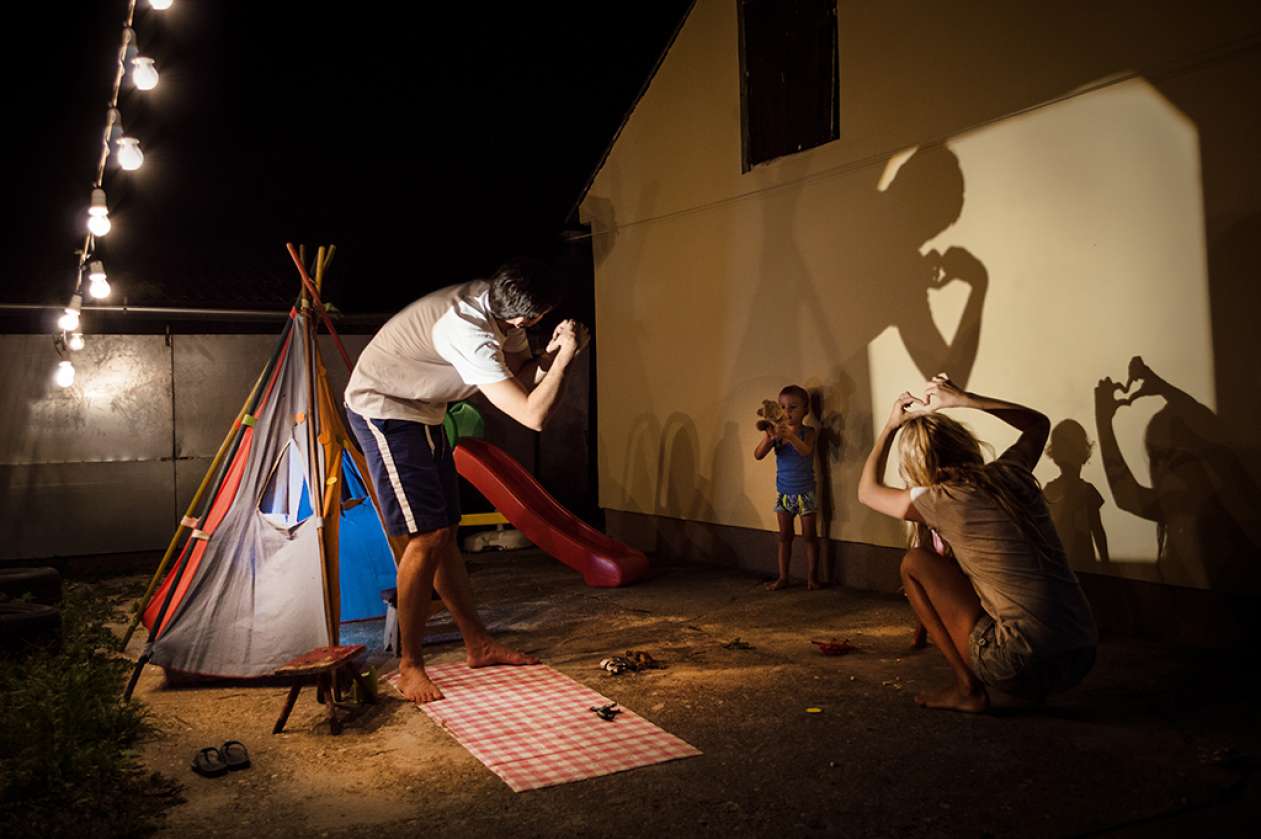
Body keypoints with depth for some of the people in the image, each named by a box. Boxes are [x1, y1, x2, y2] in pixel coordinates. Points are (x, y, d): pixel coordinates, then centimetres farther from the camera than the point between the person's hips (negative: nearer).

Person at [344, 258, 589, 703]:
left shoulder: (499, 306, -7)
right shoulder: (469, 332, -34)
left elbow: (520, 378, 1)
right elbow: (532, 415, -35)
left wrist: (550, 354, -17)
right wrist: (563, 357, -26)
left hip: (421, 412, 9)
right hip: (383, 409, -9)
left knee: (444, 533, 11)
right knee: (426, 536, -12)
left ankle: (479, 644, 19)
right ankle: (409, 667, -1)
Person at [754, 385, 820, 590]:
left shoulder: (808, 432, -11)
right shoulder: (776, 432, -3)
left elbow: (805, 451, -32)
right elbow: (758, 455, -13)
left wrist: (791, 437, -50)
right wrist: (769, 437, -31)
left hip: (805, 492, -3)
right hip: (783, 492, 3)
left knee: (809, 535, 4)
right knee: (784, 536, 10)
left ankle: (812, 577, 13)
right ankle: (782, 577, 16)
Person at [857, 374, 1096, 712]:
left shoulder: (943, 502, -8)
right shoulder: (1011, 473, 6)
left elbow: (867, 491, 12)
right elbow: (1038, 423, 30)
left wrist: (891, 426, 21)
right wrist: (963, 400, 23)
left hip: (1025, 665, -7)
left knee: (915, 562, 6)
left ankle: (967, 689, 8)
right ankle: (1033, 688, 22)